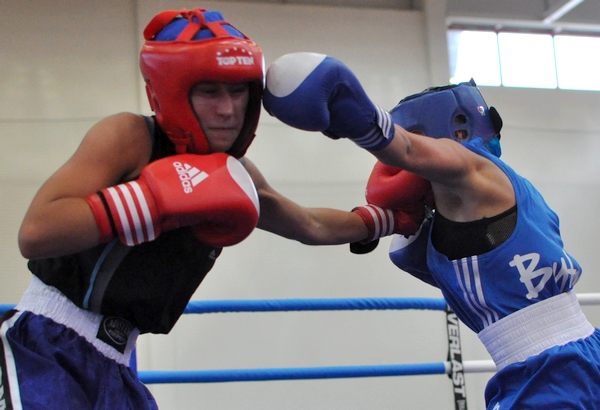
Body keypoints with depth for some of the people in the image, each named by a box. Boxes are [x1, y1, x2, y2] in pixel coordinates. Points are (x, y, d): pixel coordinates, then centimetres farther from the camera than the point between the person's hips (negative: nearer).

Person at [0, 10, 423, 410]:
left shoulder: (235, 175, 9)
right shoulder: (128, 137, -14)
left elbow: (312, 226, 29)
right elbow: (35, 234, -28)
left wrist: (391, 218, 33)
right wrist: (159, 197, -30)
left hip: (111, 366, 7)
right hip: (45, 349, -7)